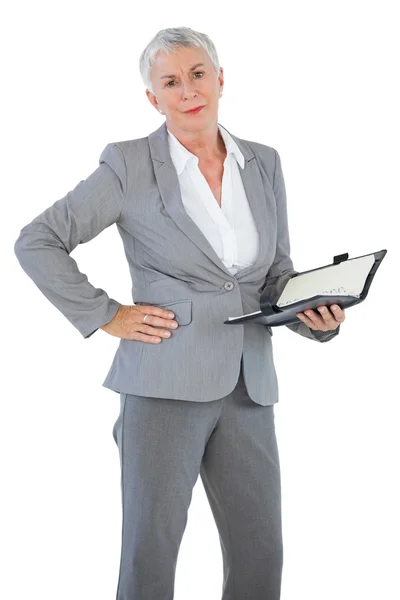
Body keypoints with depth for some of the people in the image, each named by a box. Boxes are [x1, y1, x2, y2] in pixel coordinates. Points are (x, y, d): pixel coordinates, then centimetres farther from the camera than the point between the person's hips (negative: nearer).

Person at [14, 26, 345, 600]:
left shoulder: (264, 163, 10)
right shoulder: (129, 164, -3)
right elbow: (37, 241, 0)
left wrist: (314, 313, -3)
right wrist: (104, 316, -4)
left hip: (247, 389, 4)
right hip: (166, 383, -4)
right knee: (151, 552, 3)